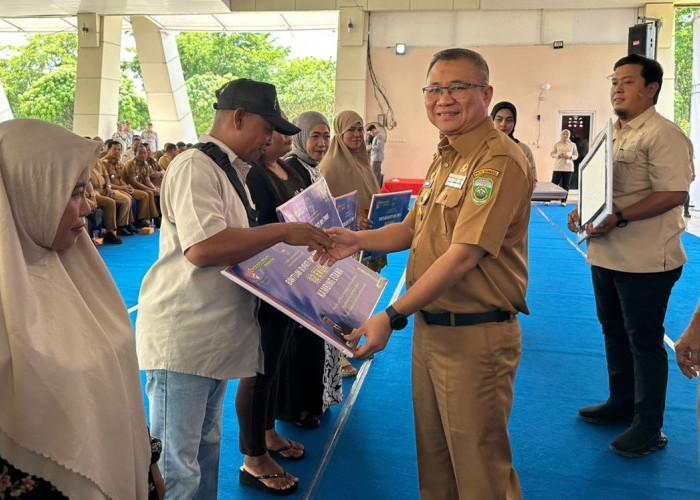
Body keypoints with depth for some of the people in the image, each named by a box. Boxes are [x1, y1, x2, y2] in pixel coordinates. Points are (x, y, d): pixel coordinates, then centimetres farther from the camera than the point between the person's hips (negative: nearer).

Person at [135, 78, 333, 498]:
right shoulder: (195, 165, -14)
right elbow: (202, 246, -27)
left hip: (217, 336, 10)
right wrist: (282, 231, -21)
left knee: (207, 447, 20)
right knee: (178, 464, 0)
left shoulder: (234, 171, 17)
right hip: (181, 338, -10)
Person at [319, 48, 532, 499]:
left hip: (475, 337, -9)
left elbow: (463, 255, -26)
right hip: (429, 326, 9)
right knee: (432, 456, 22)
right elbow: (415, 228, 19)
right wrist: (359, 240, 2)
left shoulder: (499, 161, -19)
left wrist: (393, 316, -26)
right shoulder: (445, 157, 12)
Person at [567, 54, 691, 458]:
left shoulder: (663, 135, -14)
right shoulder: (612, 134, 14)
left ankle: (649, 427, 16)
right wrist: (583, 210, 4)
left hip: (645, 260, -9)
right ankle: (621, 404, 37)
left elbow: (674, 193, -22)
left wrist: (618, 218, -27)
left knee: (644, 341, 2)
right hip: (607, 255, 9)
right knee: (614, 333, 19)